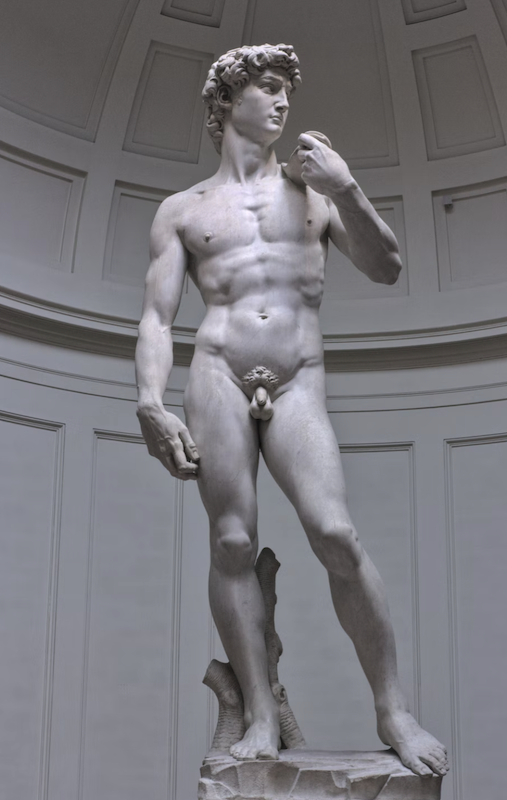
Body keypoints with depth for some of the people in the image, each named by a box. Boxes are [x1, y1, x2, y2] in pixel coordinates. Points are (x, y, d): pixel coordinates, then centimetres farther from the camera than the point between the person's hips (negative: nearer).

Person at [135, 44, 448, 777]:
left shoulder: (312, 188, 19)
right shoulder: (181, 210, 15)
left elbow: (386, 269, 12)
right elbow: (157, 317, 7)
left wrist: (347, 190, -2)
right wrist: (151, 402, -10)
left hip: (298, 385, 0)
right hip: (218, 376, 0)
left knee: (336, 535, -16)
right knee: (233, 544, -9)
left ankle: (393, 711, -7)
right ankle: (261, 718, -4)